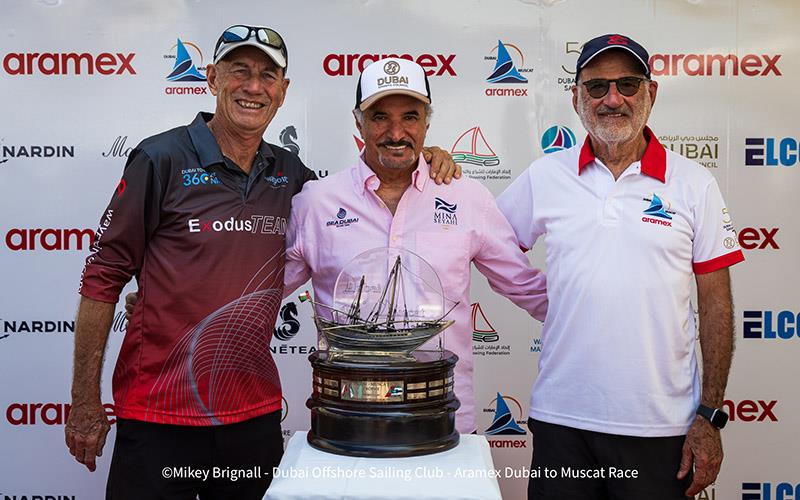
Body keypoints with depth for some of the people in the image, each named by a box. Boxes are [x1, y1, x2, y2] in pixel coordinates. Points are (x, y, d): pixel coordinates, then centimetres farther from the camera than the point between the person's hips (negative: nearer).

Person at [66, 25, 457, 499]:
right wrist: (86, 402, -7)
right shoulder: (162, 159, -7)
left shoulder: (289, 173, 5)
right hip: (160, 414, -4)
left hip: (255, 411, 4)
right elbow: (103, 277, -6)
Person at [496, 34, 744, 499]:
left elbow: (716, 305, 1)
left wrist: (710, 415, -2)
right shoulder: (544, 177, 2)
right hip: (561, 419, 1)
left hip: (661, 426, -1)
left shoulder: (695, 184, 0)